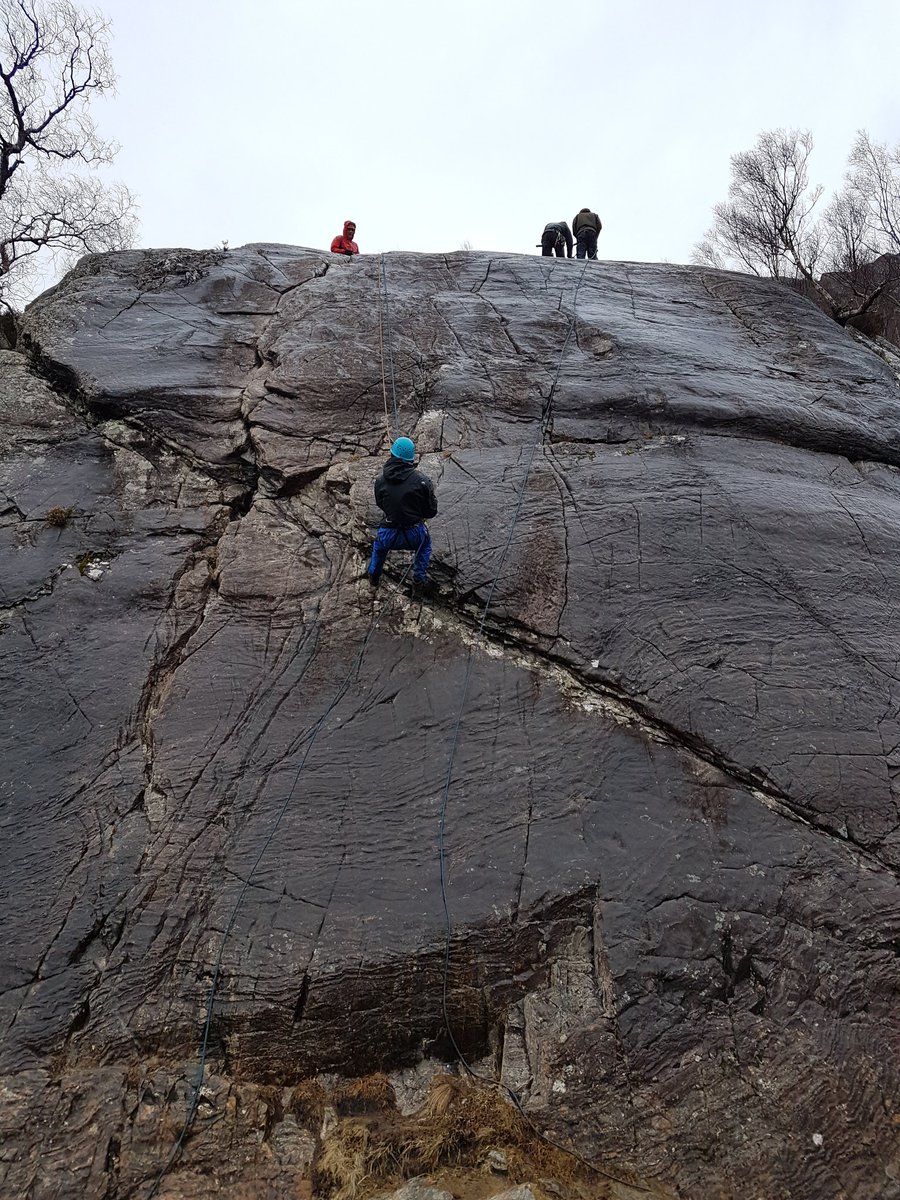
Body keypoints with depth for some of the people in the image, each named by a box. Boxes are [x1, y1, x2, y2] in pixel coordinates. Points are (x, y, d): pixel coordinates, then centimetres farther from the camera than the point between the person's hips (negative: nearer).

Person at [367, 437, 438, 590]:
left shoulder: (380, 481, -7)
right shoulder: (422, 480, -14)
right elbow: (432, 511, -6)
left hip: (389, 537, 1)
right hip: (415, 536, -1)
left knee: (379, 545, 38)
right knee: (426, 543, 37)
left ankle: (373, 576, 52)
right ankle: (419, 578, 41)